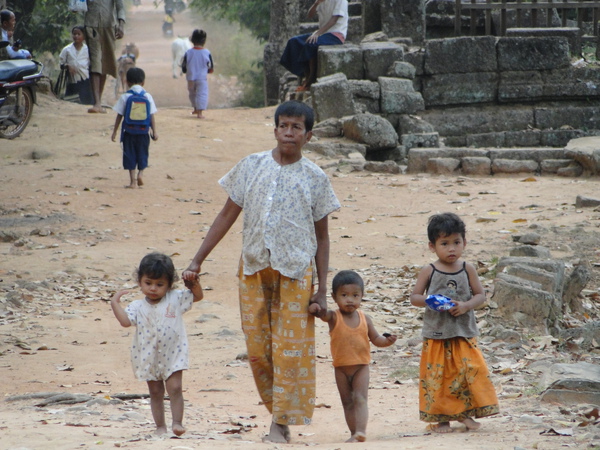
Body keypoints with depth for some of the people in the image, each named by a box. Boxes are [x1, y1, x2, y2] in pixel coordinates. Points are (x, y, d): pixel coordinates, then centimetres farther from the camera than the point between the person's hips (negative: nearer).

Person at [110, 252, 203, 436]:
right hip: (148, 357, 1)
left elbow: (197, 297, 7)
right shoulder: (138, 307, -3)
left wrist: (194, 283, -10)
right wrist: (115, 303, -19)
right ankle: (160, 426, 17)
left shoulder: (175, 299, 0)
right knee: (155, 392, 9)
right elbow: (125, 321, -18)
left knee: (175, 388, -9)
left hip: (173, 354, -1)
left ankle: (177, 422, -3)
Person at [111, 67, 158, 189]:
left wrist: (114, 132, 5)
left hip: (129, 131, -1)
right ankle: (140, 173, -4)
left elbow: (119, 116, -2)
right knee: (142, 154, 16)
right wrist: (154, 132, 6)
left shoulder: (125, 97, -4)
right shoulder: (147, 97, -1)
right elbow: (152, 116, 0)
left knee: (130, 155, 5)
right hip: (144, 131, 1)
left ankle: (133, 181, 2)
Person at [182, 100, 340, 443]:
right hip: (254, 267, 2)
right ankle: (280, 408, 20)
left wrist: (322, 289, 0)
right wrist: (197, 261, 5)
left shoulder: (315, 178, 2)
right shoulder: (252, 167, 4)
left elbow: (322, 236, 5)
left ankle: (282, 422, 2)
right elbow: (227, 216, 9)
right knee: (257, 349, 2)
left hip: (296, 270, -2)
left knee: (291, 348, -5)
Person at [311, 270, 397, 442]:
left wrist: (387, 340, -14)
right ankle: (354, 433, 15)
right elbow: (323, 314, -29)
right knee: (347, 402, 8)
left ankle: (361, 431, -28)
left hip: (361, 366, -1)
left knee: (360, 398, -16)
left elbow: (376, 339, 8)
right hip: (341, 368, 1)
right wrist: (316, 307, -54)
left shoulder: (365, 319, 0)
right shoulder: (334, 317, -7)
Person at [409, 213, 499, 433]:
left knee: (472, 370, -2)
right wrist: (429, 301, -20)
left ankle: (464, 413, 14)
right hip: (436, 334, -1)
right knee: (437, 374, 0)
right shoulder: (429, 272, -2)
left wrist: (465, 305, -16)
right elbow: (414, 297, 0)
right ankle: (440, 418, 10)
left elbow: (480, 295, 3)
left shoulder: (467, 269, 2)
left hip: (464, 334, 1)